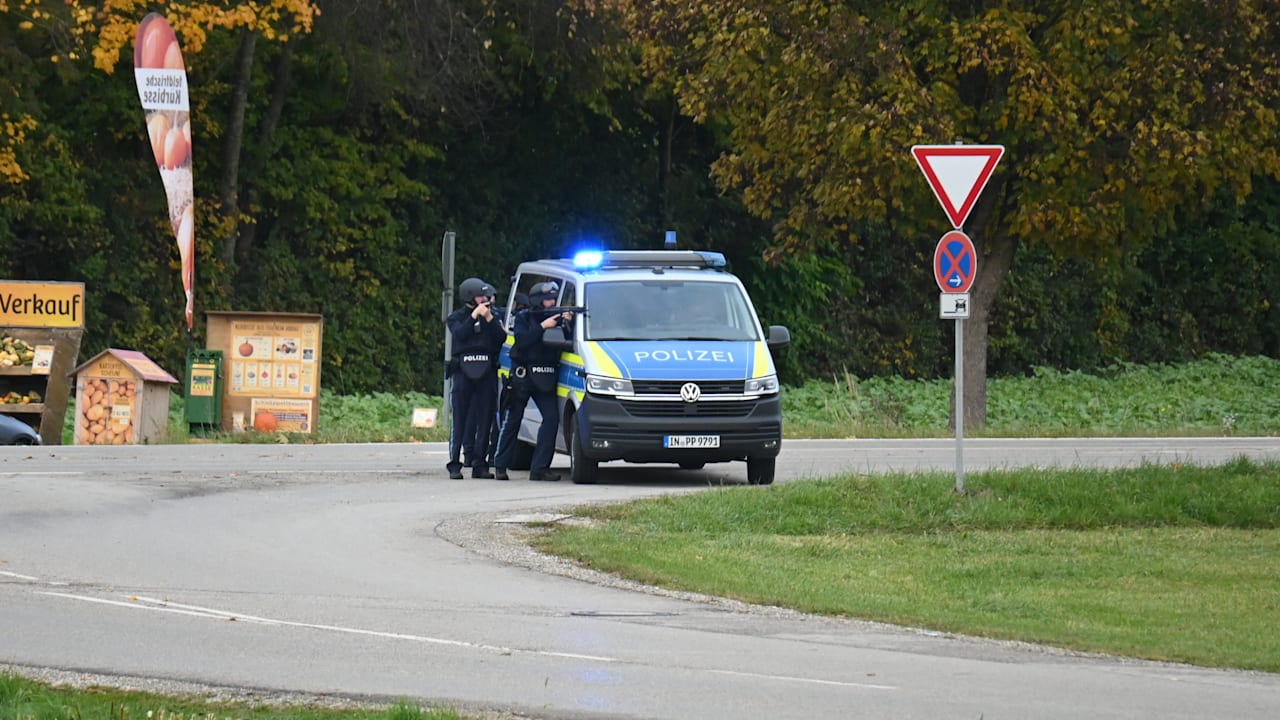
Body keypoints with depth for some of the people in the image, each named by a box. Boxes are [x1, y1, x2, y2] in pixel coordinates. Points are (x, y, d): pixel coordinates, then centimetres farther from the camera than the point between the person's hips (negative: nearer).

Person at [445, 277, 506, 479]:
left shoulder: (492, 316, 14)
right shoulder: (457, 317, 8)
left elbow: (502, 339, 2)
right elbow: (459, 334, -11)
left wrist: (489, 318, -9)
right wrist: (475, 315, -14)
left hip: (486, 373, 2)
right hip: (463, 371, -2)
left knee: (484, 419, 1)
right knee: (460, 419, -4)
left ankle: (479, 464, 6)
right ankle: (454, 465, -4)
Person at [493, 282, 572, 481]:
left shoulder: (555, 318, 10)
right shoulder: (523, 318, 1)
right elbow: (522, 340, -17)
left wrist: (567, 323, -16)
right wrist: (542, 327, -21)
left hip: (545, 378, 3)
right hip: (522, 375, -3)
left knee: (552, 417, -11)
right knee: (513, 420, 3)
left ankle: (540, 467, -10)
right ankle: (500, 465, 13)